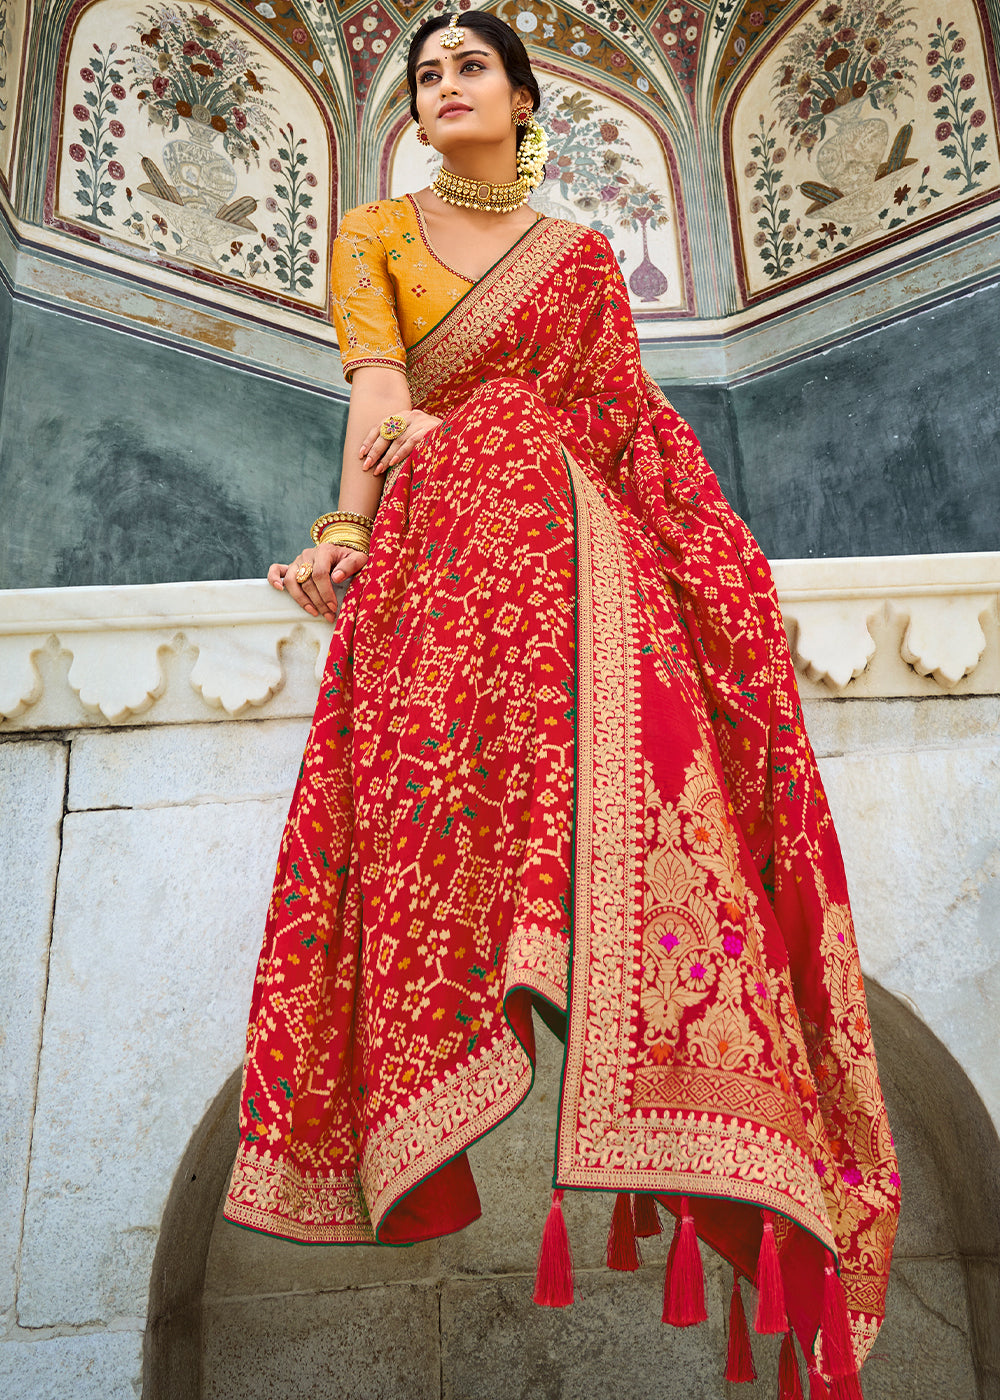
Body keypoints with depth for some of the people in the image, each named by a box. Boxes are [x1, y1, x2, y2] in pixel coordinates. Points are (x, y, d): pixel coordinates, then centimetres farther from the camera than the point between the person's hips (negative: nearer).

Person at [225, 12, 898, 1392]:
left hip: (577, 544, 1)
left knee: (604, 749, -21)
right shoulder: (376, 233, 20)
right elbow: (377, 397, 3)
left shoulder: (585, 257, 24)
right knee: (438, 767, -21)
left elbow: (635, 422, 16)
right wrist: (347, 530, -13)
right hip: (436, 545, 0)